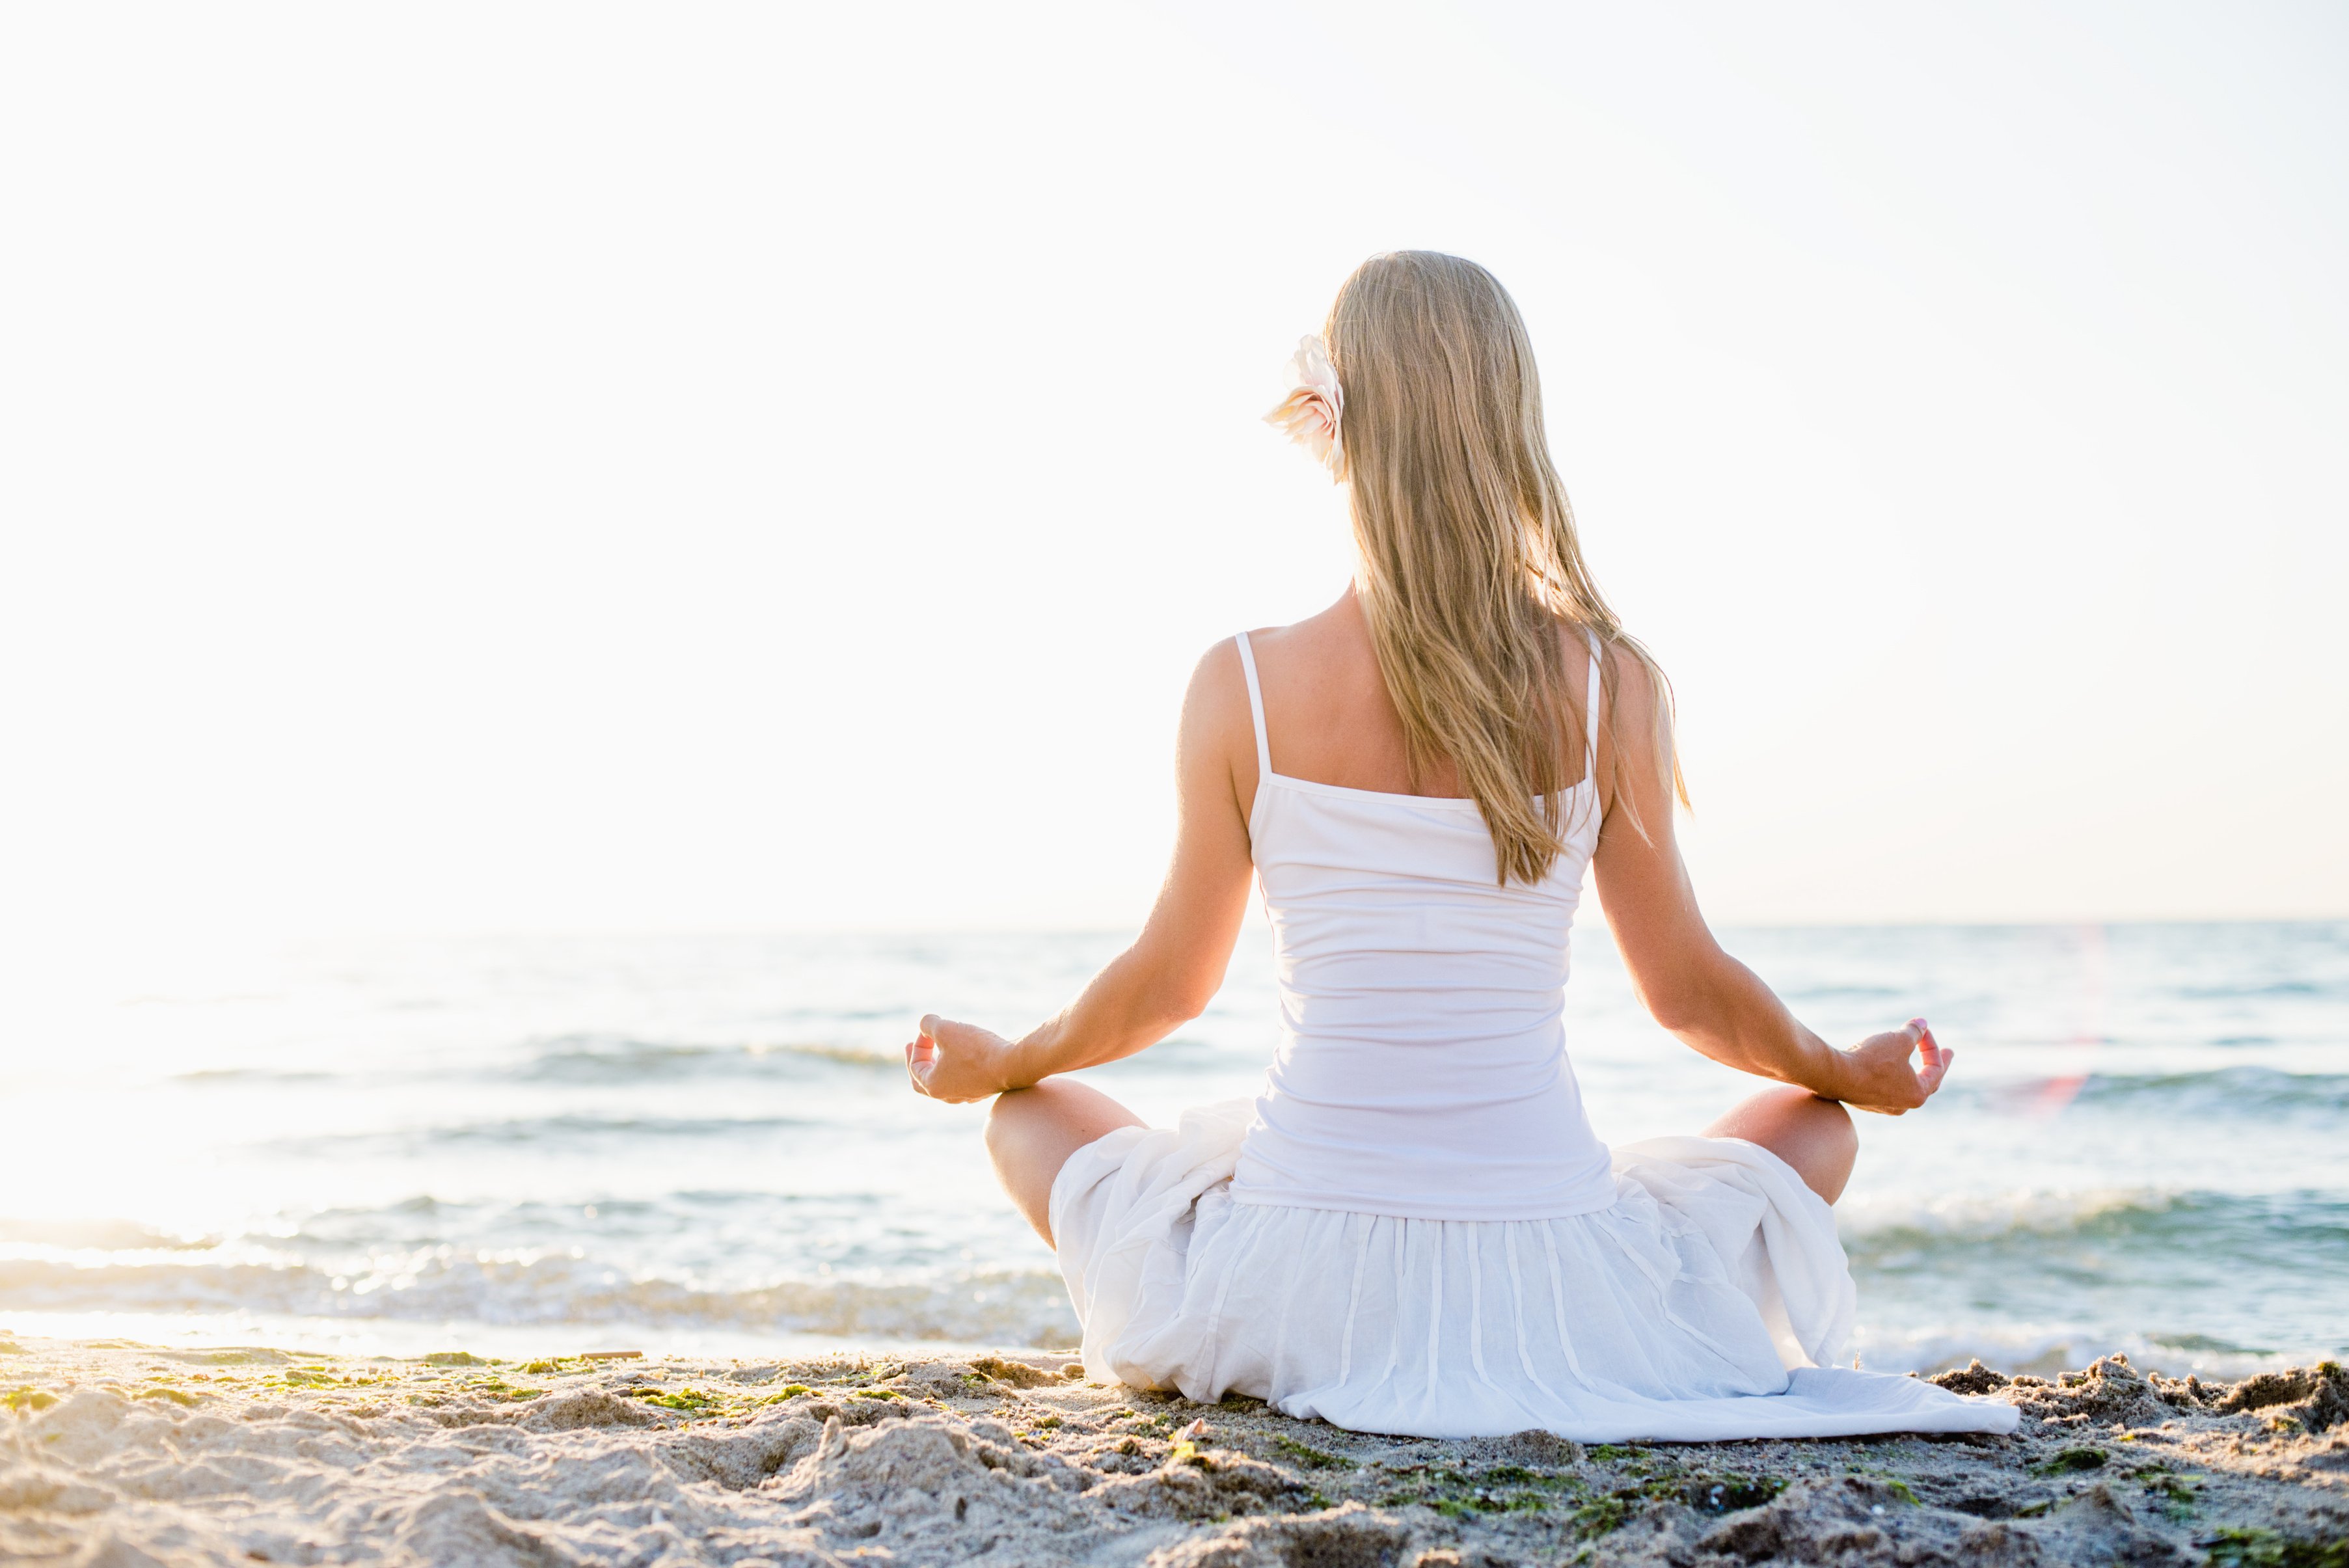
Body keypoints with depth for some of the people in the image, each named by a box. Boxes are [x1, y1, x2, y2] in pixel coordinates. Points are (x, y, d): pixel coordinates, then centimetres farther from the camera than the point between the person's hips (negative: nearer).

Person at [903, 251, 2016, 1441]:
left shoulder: (1244, 686, -8)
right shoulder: (1608, 684, -7)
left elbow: (1168, 984, 4)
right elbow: (1686, 992, 3)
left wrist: (992, 1064, 25)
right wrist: (1853, 1074, 25)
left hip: (1303, 1285, 0)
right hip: (1547, 1280, 1)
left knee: (1034, 1118, 27)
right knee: (1812, 1128, 28)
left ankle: (1314, 1370, 16)